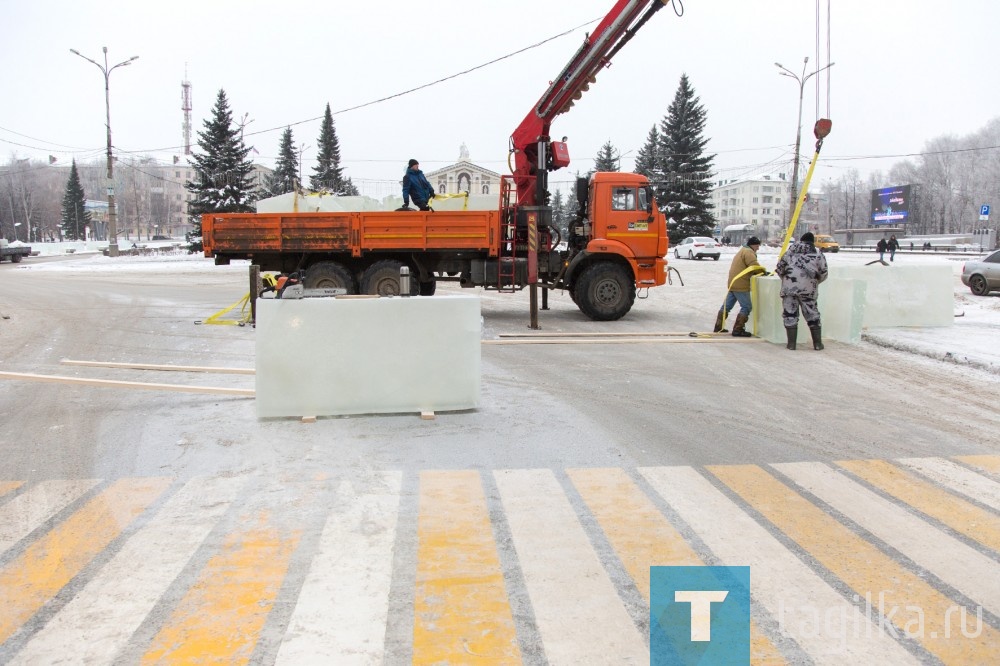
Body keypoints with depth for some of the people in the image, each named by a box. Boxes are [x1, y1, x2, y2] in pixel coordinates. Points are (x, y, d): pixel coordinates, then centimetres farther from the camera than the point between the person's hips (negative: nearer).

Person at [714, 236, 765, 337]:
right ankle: (738, 330, -5)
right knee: (747, 307, -5)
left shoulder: (743, 251, 23)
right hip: (740, 285, -10)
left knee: (727, 306, 14)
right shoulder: (748, 252, -11)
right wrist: (764, 271, -6)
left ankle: (718, 327, 19)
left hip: (733, 283, 10)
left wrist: (761, 271, 8)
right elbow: (755, 266, -22)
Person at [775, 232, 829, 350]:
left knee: (790, 314, 5)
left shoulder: (791, 251, 12)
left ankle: (791, 343, 2)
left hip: (789, 287, 0)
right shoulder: (818, 254, 10)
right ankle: (817, 343, 14)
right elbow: (823, 274, 10)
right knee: (812, 314, 11)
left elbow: (779, 268, 11)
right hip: (808, 288, 0)